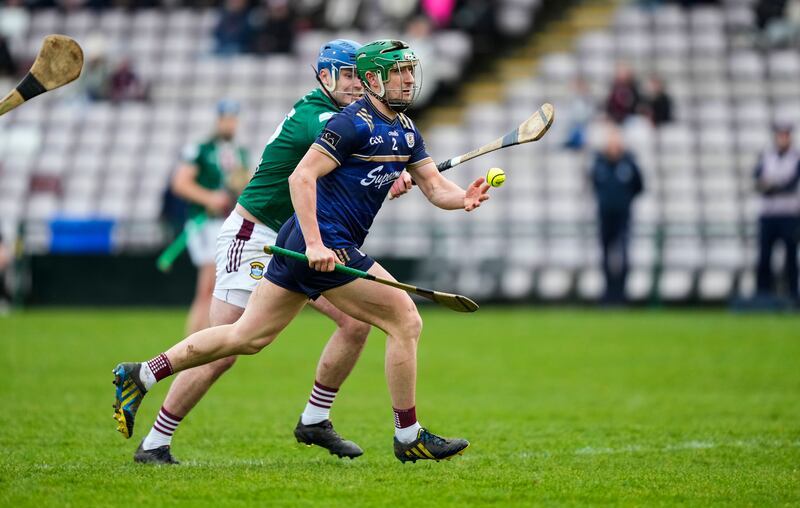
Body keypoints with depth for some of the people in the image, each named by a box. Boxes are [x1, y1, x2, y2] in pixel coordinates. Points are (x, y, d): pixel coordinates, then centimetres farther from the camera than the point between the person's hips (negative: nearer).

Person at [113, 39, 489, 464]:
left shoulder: (405, 132, 15)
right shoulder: (354, 123, -13)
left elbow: (435, 187, 14)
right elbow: (301, 176, -19)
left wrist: (463, 198, -9)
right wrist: (315, 243, -26)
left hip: (308, 242, 9)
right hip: (325, 244, -9)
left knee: (246, 337, 10)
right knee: (405, 321, -6)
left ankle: (141, 376, 14)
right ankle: (408, 437, 3)